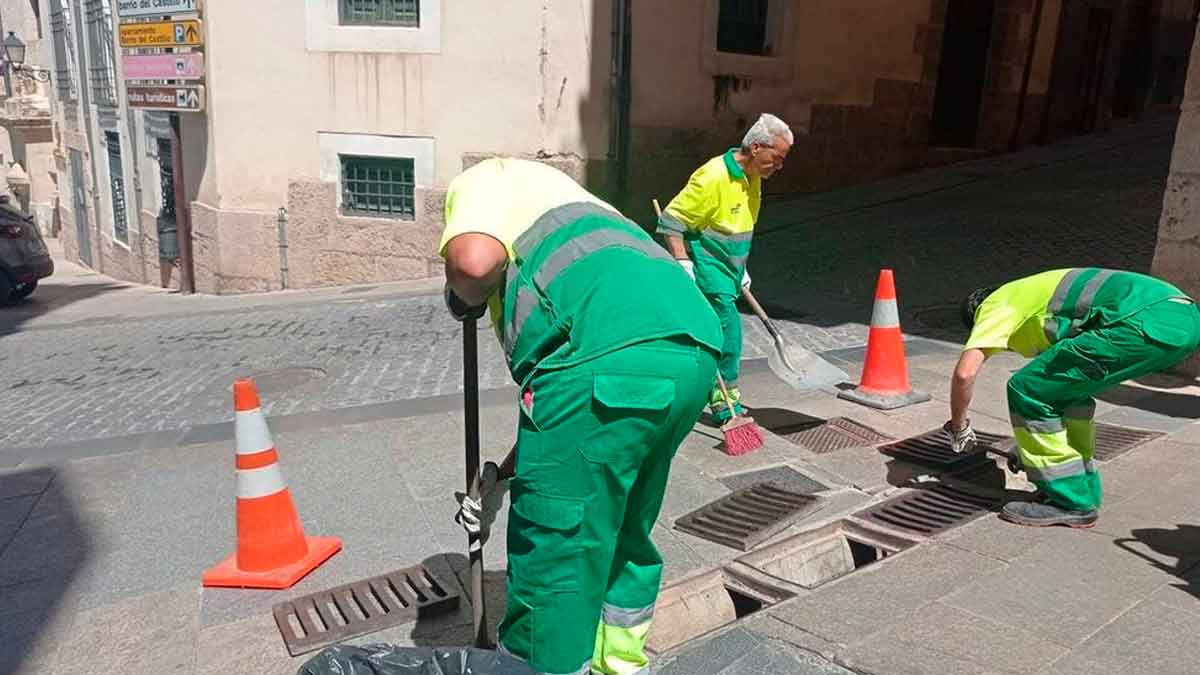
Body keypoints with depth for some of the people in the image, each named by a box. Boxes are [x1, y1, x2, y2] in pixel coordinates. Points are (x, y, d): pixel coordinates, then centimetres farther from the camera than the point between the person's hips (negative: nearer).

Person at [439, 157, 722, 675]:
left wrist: (463, 300, 15)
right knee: (626, 531, 27)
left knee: (553, 549, 8)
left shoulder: (484, 180, 18)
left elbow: (474, 259, -10)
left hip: (610, 358, -9)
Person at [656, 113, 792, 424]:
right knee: (727, 331, -10)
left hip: (728, 269, 9)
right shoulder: (713, 177, -20)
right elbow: (671, 221, -19)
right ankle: (725, 405, 1)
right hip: (707, 268, -9)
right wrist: (683, 264, -24)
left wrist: (741, 269, 22)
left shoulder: (752, 177, 9)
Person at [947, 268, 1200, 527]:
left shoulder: (996, 305, 11)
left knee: (1028, 390, 0)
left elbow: (965, 371, -5)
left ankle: (1070, 502, 7)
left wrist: (958, 426, 13)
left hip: (1147, 323, -10)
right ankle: (1084, 491, 29)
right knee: (1067, 387, 25)